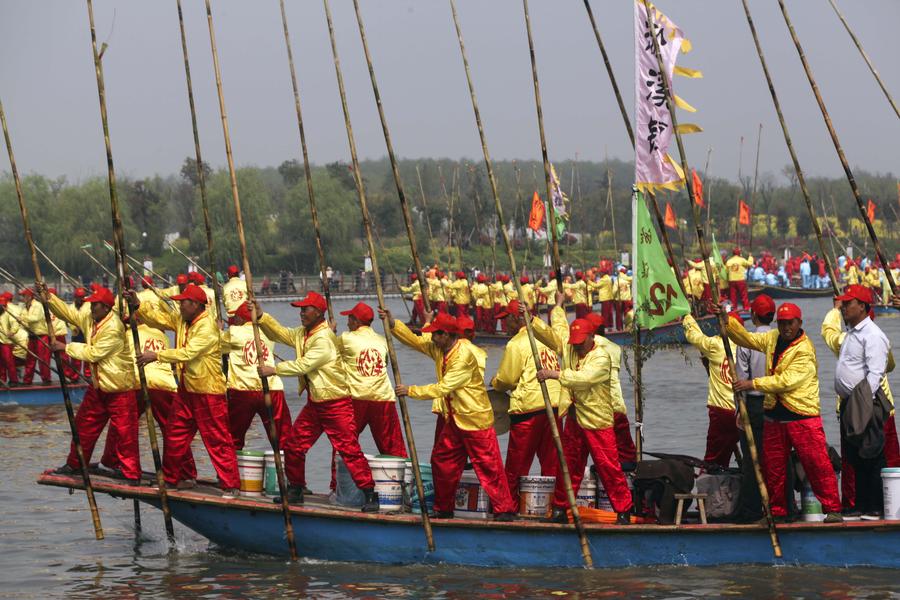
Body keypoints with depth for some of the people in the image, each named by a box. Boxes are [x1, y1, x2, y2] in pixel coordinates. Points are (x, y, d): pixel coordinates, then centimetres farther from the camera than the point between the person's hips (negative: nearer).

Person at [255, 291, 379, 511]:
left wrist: (273, 370, -20)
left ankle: (370, 495, -8)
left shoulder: (324, 338, -20)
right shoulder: (302, 333, 9)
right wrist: (261, 316, 1)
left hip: (336, 404, -9)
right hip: (314, 403, 9)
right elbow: (279, 333, 15)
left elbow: (303, 365, -24)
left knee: (349, 449, -12)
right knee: (293, 445, 8)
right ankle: (295, 490, 22)